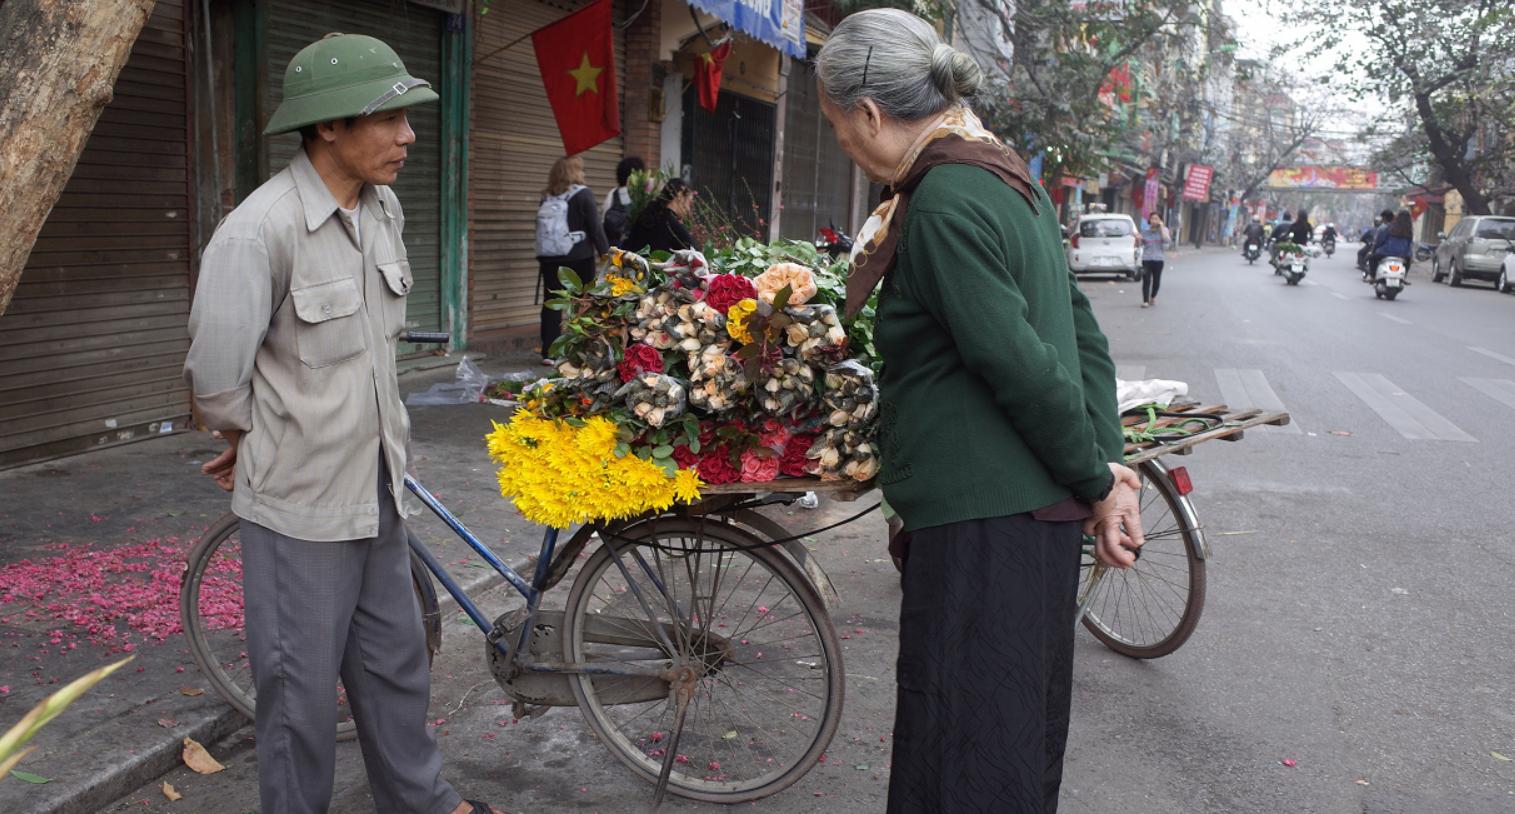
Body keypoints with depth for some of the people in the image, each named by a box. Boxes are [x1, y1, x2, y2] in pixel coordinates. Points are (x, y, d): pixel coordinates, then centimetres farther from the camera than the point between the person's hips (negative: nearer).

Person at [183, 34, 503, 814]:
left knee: (396, 661, 20)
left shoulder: (384, 209, 2)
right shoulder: (259, 230, -21)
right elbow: (216, 377, -16)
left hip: (375, 486, 7)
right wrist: (259, 440, 1)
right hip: (303, 499, -7)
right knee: (301, 686, 8)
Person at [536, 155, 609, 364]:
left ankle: (549, 352, 5)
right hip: (579, 257, -4)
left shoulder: (547, 197, 9)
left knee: (551, 303, 6)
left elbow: (541, 226, 12)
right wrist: (605, 252, 1)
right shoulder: (583, 194, -5)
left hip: (548, 257, 4)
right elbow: (595, 226, -7)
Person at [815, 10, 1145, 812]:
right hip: (1045, 511, 10)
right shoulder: (1007, 175, 13)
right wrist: (1107, 463, 8)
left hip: (984, 520, -10)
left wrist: (1095, 480, -8)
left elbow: (1022, 366, -21)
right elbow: (1081, 331, 13)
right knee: (1022, 733, 23)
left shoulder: (944, 204, -18)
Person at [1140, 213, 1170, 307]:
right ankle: (1145, 301, -6)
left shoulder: (1163, 230, 2)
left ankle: (1153, 297, 32)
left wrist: (1161, 227, -13)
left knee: (1156, 281, 6)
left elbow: (1166, 240, -17)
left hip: (1158, 259, 0)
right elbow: (1140, 244, 10)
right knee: (1146, 281, -10)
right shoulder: (1145, 230, 6)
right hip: (1146, 259, 0)